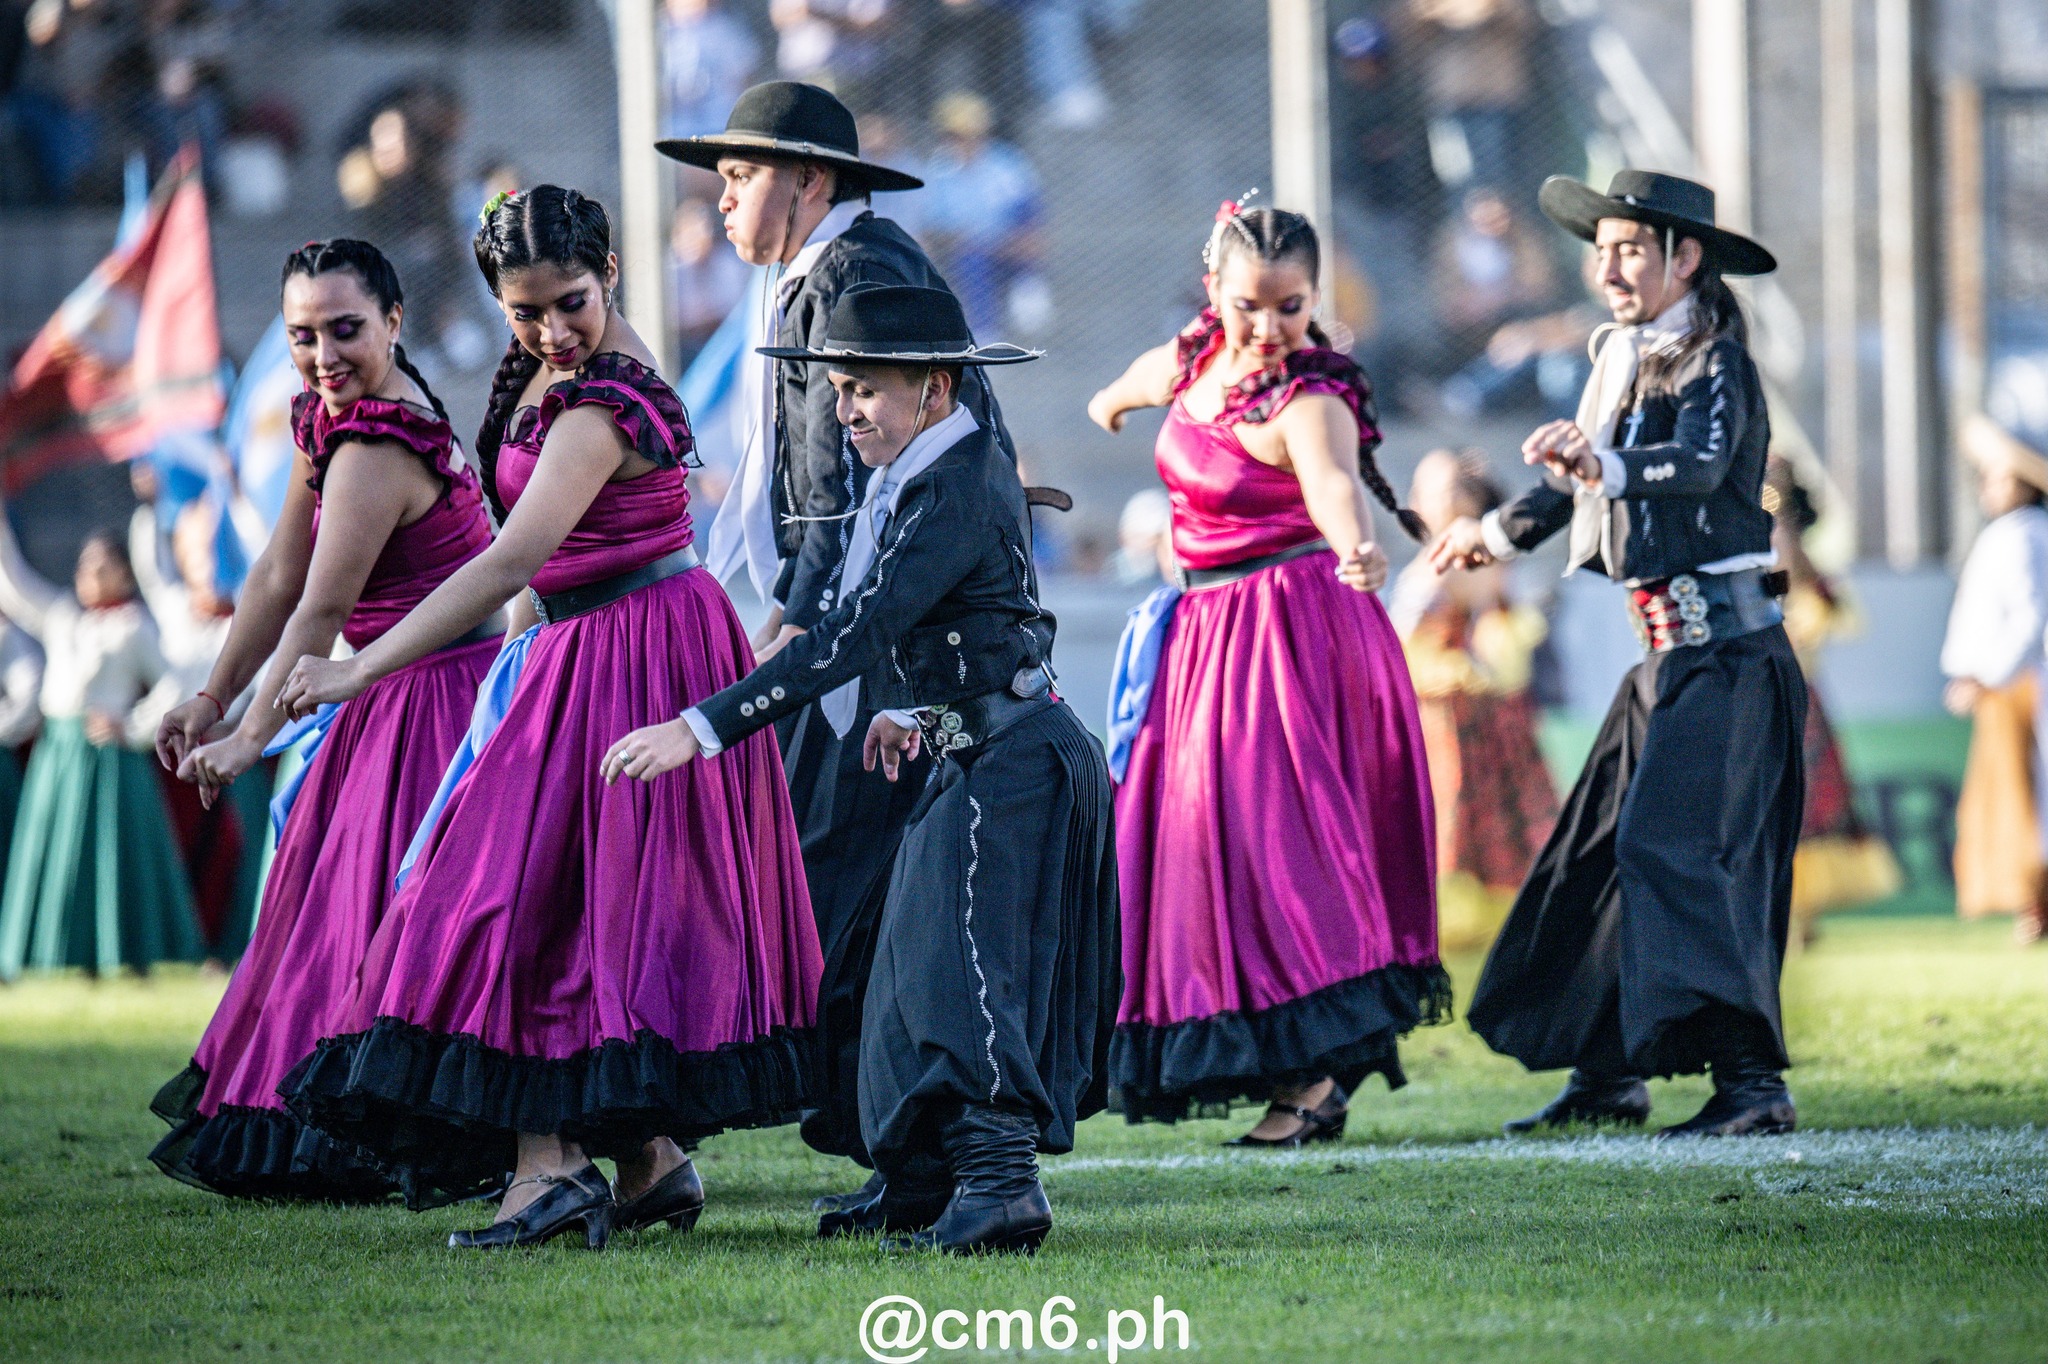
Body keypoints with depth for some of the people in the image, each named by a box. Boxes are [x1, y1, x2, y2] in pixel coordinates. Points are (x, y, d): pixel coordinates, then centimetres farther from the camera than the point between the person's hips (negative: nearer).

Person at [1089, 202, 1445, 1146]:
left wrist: (1356, 545, -62)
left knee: (1269, 827, -17)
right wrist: (1112, 401, 50)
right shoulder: (1193, 359, 3)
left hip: (1289, 630, -8)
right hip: (1206, 628, 8)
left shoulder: (1308, 401, -20)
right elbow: (1145, 381, 28)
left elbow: (1333, 478, -42)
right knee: (1193, 826, 8)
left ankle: (1317, 1072, -15)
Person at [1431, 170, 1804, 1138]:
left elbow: (1702, 463, -32)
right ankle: (1608, 1076, 19)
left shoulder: (1715, 363, -11)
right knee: (1602, 848, 10)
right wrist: (1499, 533, 45)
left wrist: (1601, 463, -49)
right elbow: (1581, 483, 31)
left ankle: (1753, 1082, -22)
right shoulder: (1632, 363, 15)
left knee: (1672, 847, -19)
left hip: (1724, 648, -9)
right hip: (1670, 653, 9)